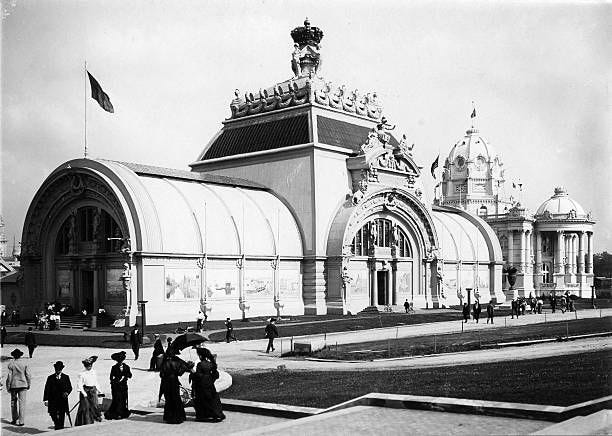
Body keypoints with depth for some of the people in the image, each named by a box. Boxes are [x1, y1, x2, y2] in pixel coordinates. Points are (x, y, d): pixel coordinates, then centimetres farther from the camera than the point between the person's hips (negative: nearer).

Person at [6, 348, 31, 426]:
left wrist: (8, 387, 3)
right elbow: (28, 375, -1)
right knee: (22, 403, 1)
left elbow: (9, 377, -6)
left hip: (14, 385, 0)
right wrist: (29, 384, 12)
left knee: (13, 402, 14)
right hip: (23, 385, 1)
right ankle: (21, 421, -2)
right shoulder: (24, 364, -2)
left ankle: (15, 419, 20)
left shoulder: (11, 365, -6)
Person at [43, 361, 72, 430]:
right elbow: (47, 389, 3)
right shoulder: (50, 378, 6)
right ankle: (57, 427, 21)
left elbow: (70, 387, 9)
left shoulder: (66, 377, 8)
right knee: (53, 415, -3)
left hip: (63, 400, 0)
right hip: (53, 400, 0)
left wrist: (67, 392, -13)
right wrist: (46, 400, -5)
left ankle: (61, 429, 5)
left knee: (61, 417, 0)